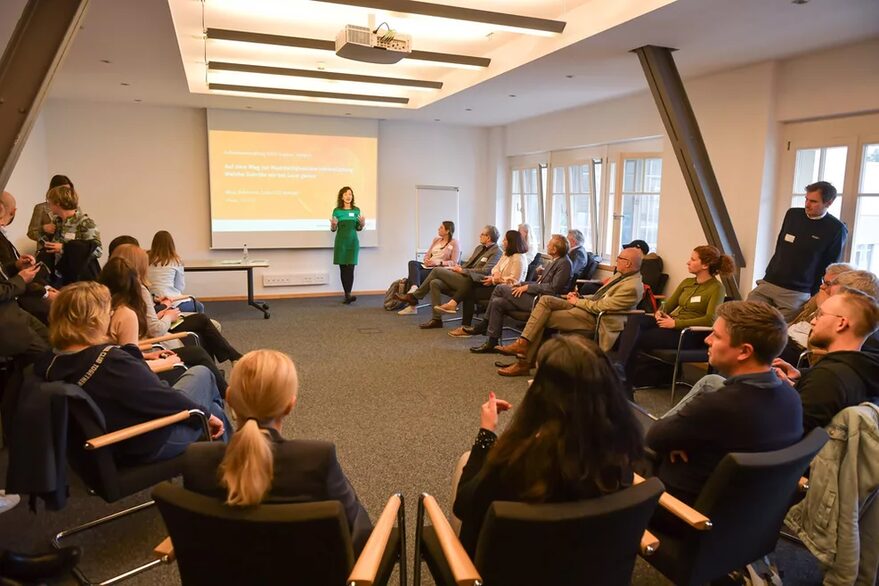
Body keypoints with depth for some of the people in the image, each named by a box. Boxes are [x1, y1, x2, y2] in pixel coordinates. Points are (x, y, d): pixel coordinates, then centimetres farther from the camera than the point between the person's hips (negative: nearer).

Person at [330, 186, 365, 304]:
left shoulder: (356, 210, 6)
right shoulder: (337, 210, 1)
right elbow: (333, 229, 5)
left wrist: (362, 224, -8)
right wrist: (333, 225, -17)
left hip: (353, 241, 1)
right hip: (341, 241, 0)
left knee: (350, 268, -9)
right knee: (343, 268, 1)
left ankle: (348, 295, -15)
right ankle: (347, 295, 7)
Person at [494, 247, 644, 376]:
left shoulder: (632, 287, -19)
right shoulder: (622, 275, 12)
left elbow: (600, 307, -21)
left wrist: (577, 302, -9)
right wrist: (579, 297, 6)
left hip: (593, 318, -9)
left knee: (543, 320, -13)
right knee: (546, 300, -9)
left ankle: (524, 363, -2)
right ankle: (523, 343, -15)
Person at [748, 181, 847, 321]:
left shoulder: (836, 229, -5)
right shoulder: (793, 214, 8)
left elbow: (830, 268, -1)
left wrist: (814, 297, -2)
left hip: (796, 293, -4)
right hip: (768, 283, 4)